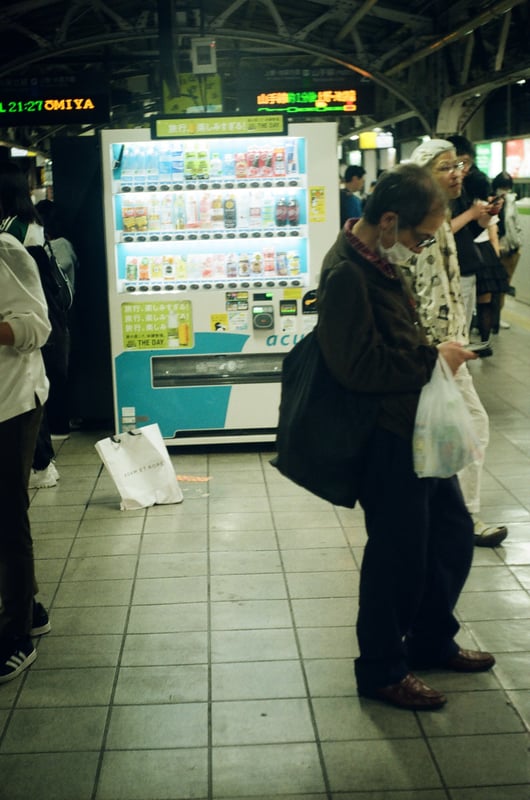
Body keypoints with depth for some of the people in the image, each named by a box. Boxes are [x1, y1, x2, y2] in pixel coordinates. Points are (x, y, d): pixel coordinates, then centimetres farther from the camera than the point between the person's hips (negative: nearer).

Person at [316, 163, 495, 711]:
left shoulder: (381, 262, 9)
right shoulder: (346, 275, -22)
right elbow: (360, 368, -26)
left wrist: (434, 352, 4)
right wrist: (434, 360, -17)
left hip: (418, 429, 10)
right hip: (387, 440, -10)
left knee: (453, 534, 20)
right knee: (398, 557, 3)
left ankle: (431, 641, 39)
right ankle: (381, 670, 22)